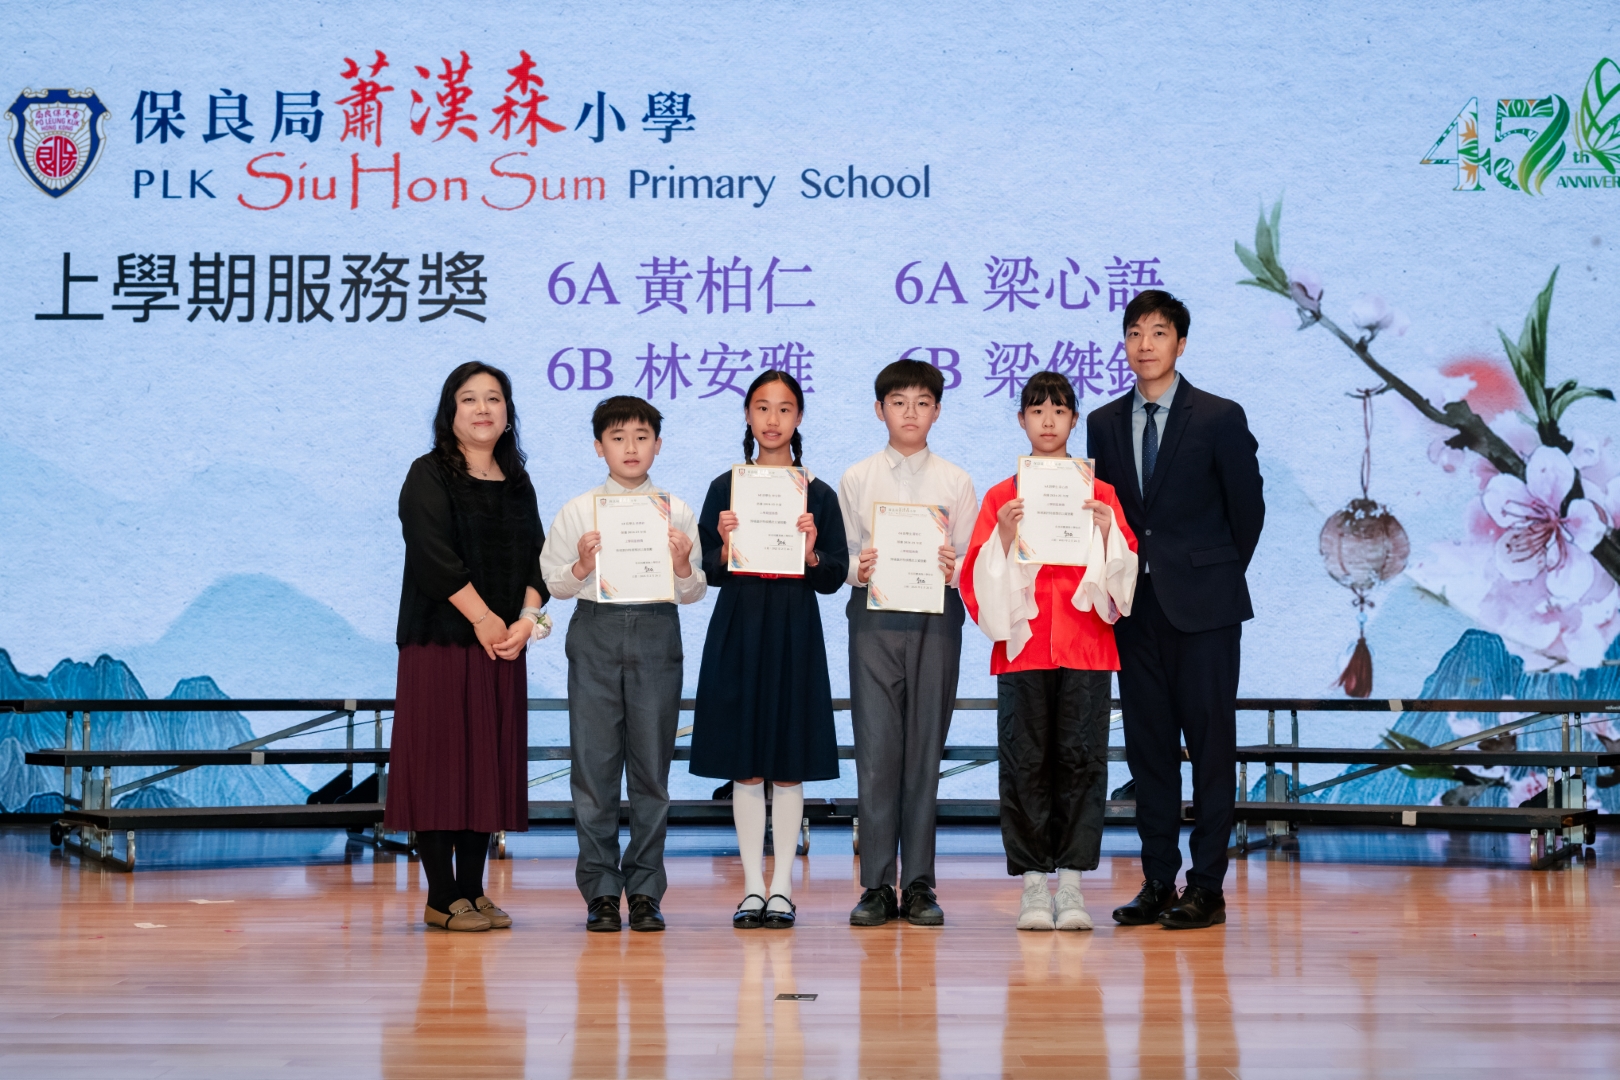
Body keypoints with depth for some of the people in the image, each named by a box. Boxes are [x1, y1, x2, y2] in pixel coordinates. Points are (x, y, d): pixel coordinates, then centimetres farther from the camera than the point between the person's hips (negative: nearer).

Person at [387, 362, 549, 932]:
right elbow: (435, 555, -12)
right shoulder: (429, 475, -1)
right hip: (441, 641, -5)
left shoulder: (517, 483, 15)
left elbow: (537, 558, 9)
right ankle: (442, 897, -1)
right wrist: (483, 617, -14)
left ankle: (473, 890, 12)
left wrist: (527, 618, -8)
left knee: (490, 762, 6)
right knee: (440, 759, -5)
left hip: (503, 646, 6)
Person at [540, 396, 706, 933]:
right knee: (594, 762, 0)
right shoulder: (578, 510, 8)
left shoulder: (677, 511, 9)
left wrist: (682, 564, -10)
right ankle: (600, 891, 9)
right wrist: (582, 566, -11)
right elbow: (556, 583, 8)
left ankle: (645, 890, 11)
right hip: (595, 631, 0)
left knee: (652, 763, 2)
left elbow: (694, 593, 10)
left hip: (657, 632, 0)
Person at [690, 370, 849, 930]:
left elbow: (835, 578, 3)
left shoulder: (818, 494, 4)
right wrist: (726, 547, -16)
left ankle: (782, 887, 9)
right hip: (737, 632, 0)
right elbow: (707, 572, 4)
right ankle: (752, 888, 10)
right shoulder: (725, 488, 5)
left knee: (790, 766, 1)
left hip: (795, 634, 0)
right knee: (745, 765, 2)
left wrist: (810, 552, -16)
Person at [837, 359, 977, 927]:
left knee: (926, 746, 0)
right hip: (873, 618, 0)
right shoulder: (856, 479, 11)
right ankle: (877, 885, 0)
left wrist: (953, 570, -15)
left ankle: (920, 885, 6)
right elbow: (840, 557, 8)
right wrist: (858, 570, -13)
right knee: (876, 746, -5)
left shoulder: (956, 482, 11)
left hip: (935, 618, 0)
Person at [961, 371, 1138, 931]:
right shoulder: (1001, 497, 10)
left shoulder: (1100, 494, 11)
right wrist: (1004, 537, -11)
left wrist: (1106, 533, -9)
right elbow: (979, 581, 5)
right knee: (1025, 761, -3)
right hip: (1023, 646, 0)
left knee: (1081, 757, -3)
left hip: (1086, 646, 0)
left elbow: (1123, 577, 8)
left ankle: (1072, 883, 2)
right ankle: (1033, 883, 2)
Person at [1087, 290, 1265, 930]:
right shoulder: (1104, 424, 9)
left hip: (1202, 607, -4)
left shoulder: (1220, 418, -3)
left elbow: (1248, 509, 2)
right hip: (1135, 607, 4)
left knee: (1210, 744, -1)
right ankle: (1158, 882, 13)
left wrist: (1219, 575, 8)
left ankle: (1207, 888, 3)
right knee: (1147, 745, 7)